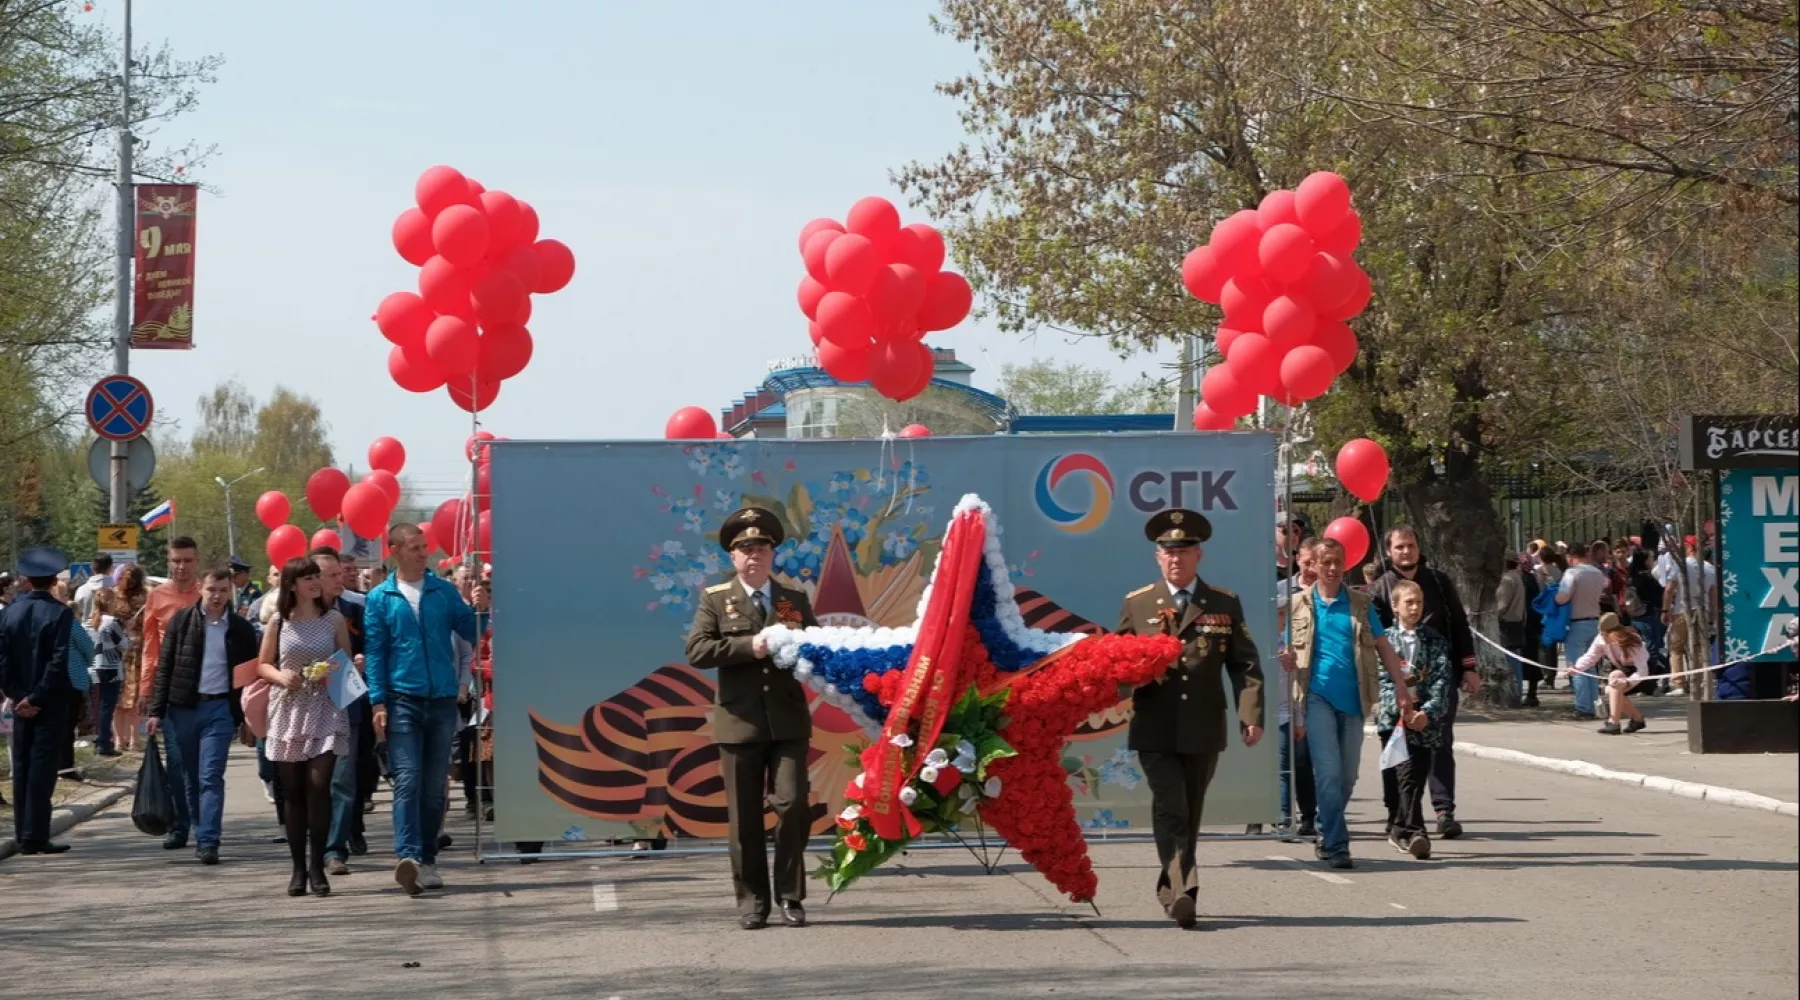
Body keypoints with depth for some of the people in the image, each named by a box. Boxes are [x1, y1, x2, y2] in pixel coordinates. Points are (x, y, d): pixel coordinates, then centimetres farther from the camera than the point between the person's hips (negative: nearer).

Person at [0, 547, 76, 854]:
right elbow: (59, 662, -18)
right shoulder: (60, 614, -13)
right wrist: (37, 698, -12)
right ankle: (35, 837, -6)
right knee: (42, 768, -3)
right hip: (50, 703, -5)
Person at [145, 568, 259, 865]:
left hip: (220, 708, -2)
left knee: (211, 776, -10)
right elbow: (164, 666, 3)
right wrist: (156, 710, -3)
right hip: (183, 707, 2)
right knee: (190, 778, 9)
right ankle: (200, 834, 22)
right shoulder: (182, 620, 3)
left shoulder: (240, 628, 3)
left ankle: (208, 842, -12)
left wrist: (249, 718, 2)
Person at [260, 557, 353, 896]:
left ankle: (317, 867, -7)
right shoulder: (279, 622, 5)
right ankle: (298, 867, 11)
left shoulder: (334, 619, 6)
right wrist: (280, 676, -9)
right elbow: (263, 665, 11)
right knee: (294, 791, 3)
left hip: (325, 709, -1)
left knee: (319, 785, -13)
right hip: (288, 710, 1)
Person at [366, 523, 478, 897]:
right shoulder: (380, 598, 3)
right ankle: (407, 856, -23)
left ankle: (427, 859, 14)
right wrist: (377, 702, -6)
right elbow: (374, 652, 1)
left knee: (435, 785, 7)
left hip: (443, 698, 3)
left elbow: (469, 632, 5)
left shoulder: (443, 592, 9)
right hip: (402, 700, -3)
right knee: (407, 780, -14)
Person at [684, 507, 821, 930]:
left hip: (788, 721, 1)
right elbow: (697, 651, -7)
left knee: (792, 805, -7)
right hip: (739, 721, -1)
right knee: (744, 816, 2)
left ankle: (791, 897, 4)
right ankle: (752, 901, 9)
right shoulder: (715, 600, 6)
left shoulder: (796, 601, 13)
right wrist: (750, 646, -16)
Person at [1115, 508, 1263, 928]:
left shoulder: (1225, 605, 7)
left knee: (1190, 815, 12)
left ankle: (1171, 886, 27)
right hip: (1155, 731, -2)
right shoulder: (1136, 605, 6)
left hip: (1204, 731, 2)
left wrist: (1251, 715, -7)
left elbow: (1245, 664, 4)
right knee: (1170, 810, -14)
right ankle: (1182, 891, -21)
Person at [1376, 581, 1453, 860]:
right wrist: (1400, 707, -13)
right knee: (1405, 776, -2)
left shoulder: (1434, 640, 9)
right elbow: (1382, 678, 1)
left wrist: (1428, 712, -12)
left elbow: (1441, 679, 1)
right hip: (1393, 717, 0)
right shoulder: (1385, 639, 7)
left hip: (1424, 718, 0)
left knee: (1416, 776, -6)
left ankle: (1401, 829, -4)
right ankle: (1413, 831, 0)